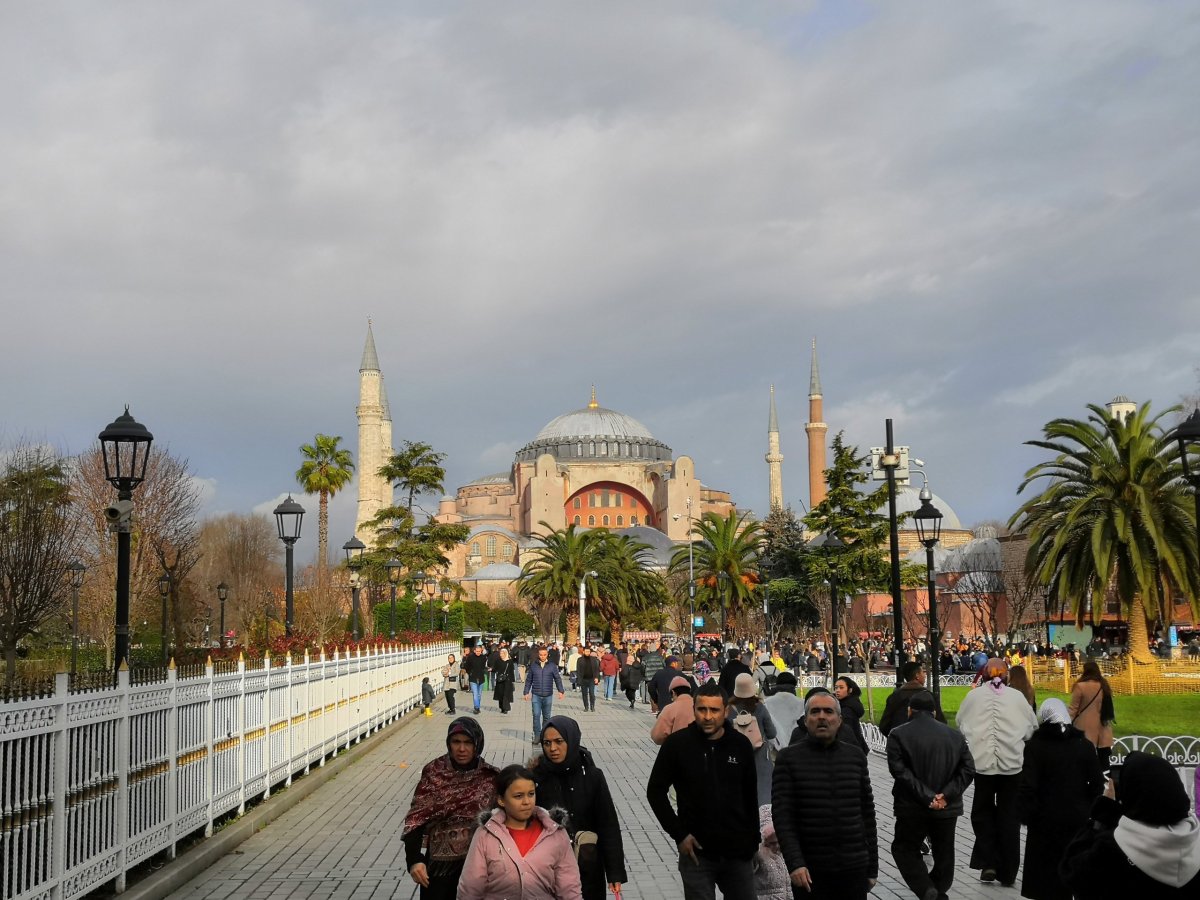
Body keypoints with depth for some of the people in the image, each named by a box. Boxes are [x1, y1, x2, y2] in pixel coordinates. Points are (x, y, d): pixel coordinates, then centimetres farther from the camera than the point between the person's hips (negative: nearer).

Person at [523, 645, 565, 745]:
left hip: (548, 695, 0)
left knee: (547, 716, 8)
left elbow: (557, 679, 3)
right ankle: (537, 736, -3)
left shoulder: (552, 666, 2)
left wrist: (561, 691, -7)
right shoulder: (533, 665, 3)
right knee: (536, 715, -8)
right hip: (536, 695, 0)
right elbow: (528, 680, 8)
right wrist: (526, 692, 5)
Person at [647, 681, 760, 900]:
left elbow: (750, 797, 8)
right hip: (696, 852, -2)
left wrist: (753, 841, 6)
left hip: (738, 852, 2)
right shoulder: (677, 744, -6)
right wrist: (679, 834, -6)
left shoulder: (741, 745, 0)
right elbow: (655, 791, 0)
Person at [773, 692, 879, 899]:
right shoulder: (788, 758, -1)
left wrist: (872, 867, 10)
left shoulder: (856, 756, 8)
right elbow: (782, 816, -7)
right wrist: (794, 863, -17)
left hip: (854, 869, 3)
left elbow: (867, 814, 11)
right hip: (809, 871, -2)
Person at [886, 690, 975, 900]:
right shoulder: (954, 735, 7)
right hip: (947, 808, 3)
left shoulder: (898, 735, -6)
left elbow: (899, 770, -17)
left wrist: (927, 796, -18)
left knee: (904, 848, 12)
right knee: (943, 853, 19)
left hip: (912, 808, -3)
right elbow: (968, 769, -1)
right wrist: (947, 794, -10)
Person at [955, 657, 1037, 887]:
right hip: (1012, 762, 0)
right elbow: (1032, 727, 6)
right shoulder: (1017, 696, -1)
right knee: (1009, 816, 10)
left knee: (982, 812, 15)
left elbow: (960, 724, 6)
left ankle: (988, 863, 5)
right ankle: (1007, 872, 13)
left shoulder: (974, 695, -1)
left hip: (982, 762, 0)